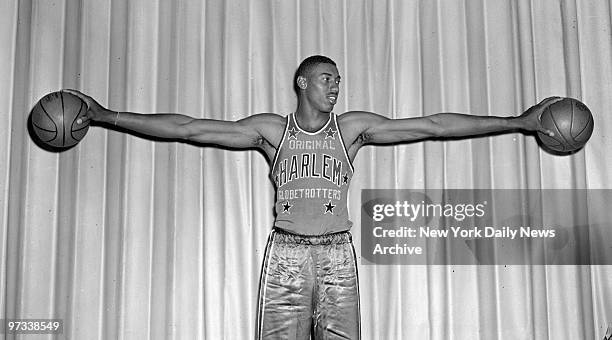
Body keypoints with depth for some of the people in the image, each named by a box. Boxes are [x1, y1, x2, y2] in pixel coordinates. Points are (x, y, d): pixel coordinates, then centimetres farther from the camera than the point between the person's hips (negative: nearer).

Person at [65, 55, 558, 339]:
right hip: (286, 254, -1)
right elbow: (190, 128, 3)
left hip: (336, 255, 1)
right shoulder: (271, 130, 6)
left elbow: (432, 125, 5)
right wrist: (107, 116, 0)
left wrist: (517, 122, 3)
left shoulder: (353, 128, 8)